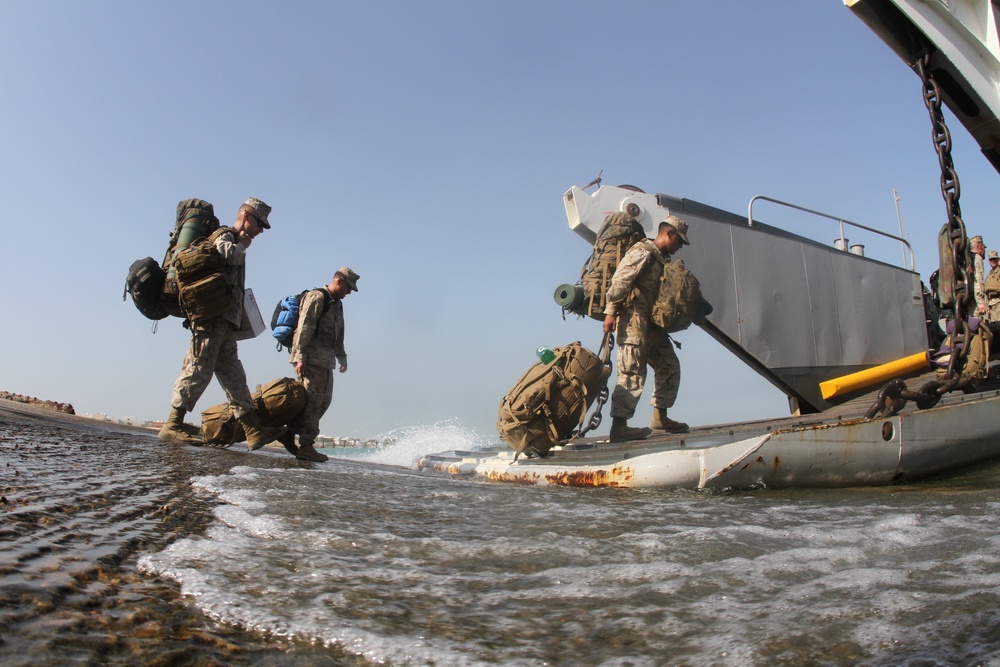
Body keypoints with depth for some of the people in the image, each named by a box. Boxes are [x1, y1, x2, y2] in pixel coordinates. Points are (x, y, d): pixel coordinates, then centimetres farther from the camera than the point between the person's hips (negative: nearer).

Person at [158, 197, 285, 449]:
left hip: (225, 321, 10)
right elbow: (230, 254, -23)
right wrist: (243, 245, -4)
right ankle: (173, 425, -9)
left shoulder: (236, 244, 27)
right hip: (212, 315, -10)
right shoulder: (224, 236, 0)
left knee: (233, 375, 6)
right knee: (199, 369, -12)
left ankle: (254, 430, 6)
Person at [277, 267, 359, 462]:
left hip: (325, 361, 10)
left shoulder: (337, 305, 22)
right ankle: (306, 446, -6)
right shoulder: (316, 297, -7)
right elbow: (304, 328, -15)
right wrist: (300, 358, -21)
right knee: (312, 401, -10)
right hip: (310, 358, -9)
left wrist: (342, 358, 26)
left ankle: (290, 434, 13)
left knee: (323, 401, 7)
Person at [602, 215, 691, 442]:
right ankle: (618, 426, -13)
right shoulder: (642, 253, -9)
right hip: (634, 319, -10)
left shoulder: (660, 259, 22)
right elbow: (619, 281, -17)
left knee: (669, 365, 13)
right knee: (632, 372, -13)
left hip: (651, 323, 10)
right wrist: (611, 312, -22)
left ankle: (660, 418, 21)